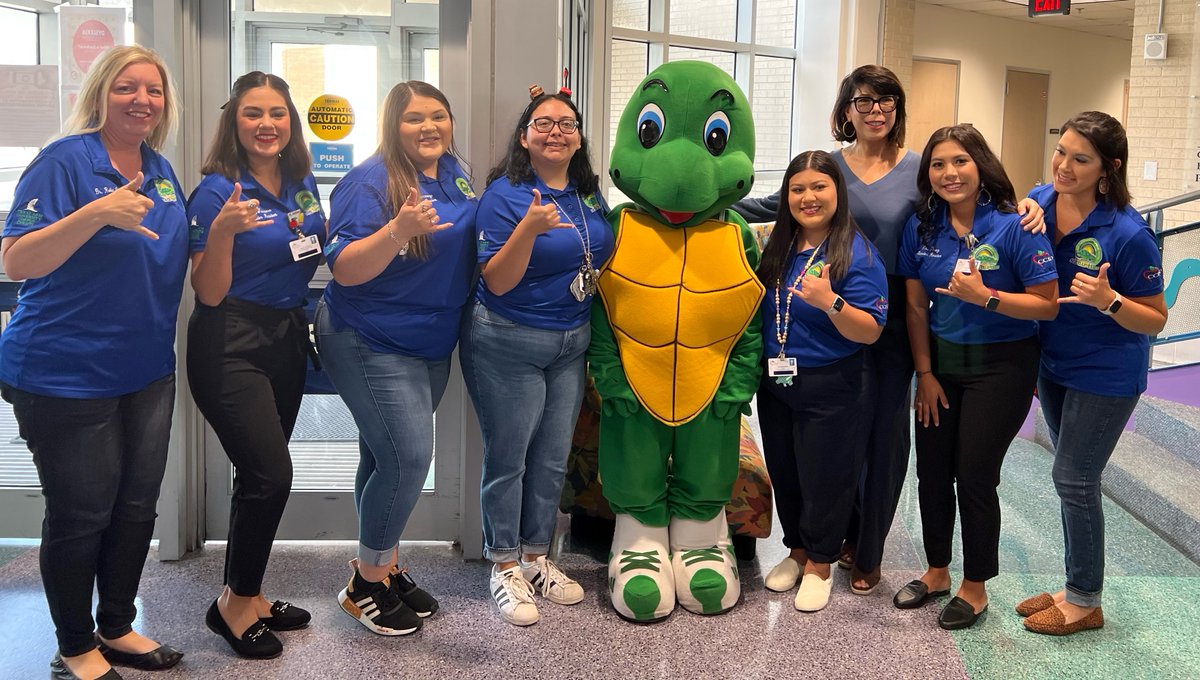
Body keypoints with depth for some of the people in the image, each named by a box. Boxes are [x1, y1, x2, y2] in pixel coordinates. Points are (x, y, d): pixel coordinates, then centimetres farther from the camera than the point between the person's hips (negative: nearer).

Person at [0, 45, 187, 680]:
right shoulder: (65, 161, -13)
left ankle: (118, 628, 31)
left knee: (136, 506, 14)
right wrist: (96, 212, -32)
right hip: (66, 377, -7)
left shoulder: (161, 171, 9)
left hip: (147, 372, 7)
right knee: (80, 515, 3)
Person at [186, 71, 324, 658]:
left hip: (288, 336, 7)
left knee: (261, 474, 11)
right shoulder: (218, 191, -12)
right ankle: (234, 604, 7)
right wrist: (223, 231, -29)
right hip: (231, 343, -7)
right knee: (270, 473, -12)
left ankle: (247, 595, 25)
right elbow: (209, 293, -15)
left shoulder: (303, 184, 7)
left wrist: (324, 238, 2)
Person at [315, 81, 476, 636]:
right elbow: (345, 270, -23)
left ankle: (386, 567, 28)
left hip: (432, 345, 7)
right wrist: (400, 228, -37)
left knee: (386, 457, 16)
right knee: (409, 457, -12)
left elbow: (465, 238, 26)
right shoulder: (371, 182, -17)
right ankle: (365, 585, 6)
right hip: (372, 344, -7)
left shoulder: (454, 172, 7)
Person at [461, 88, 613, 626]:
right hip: (509, 344, -6)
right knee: (508, 459, 3)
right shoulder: (505, 194, -14)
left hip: (571, 342, 7)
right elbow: (498, 282, -20)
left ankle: (536, 558, 29)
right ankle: (505, 567, 19)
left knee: (552, 459, 14)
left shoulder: (589, 195, 5)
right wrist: (529, 228, -33)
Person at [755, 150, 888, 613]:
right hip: (776, 384, 6)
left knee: (825, 477, 7)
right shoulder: (777, 248, 4)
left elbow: (870, 332, -20)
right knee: (784, 472, 16)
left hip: (832, 389, -6)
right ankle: (796, 551, 36)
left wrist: (830, 301, -35)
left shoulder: (857, 253, -15)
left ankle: (819, 565, 25)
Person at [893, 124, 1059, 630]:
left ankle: (975, 587, 19)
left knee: (974, 476, -2)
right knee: (931, 471, 10)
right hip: (941, 362, 5)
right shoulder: (921, 227, 0)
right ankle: (936, 572, 31)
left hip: (1002, 366, -5)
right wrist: (925, 374, 2)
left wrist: (985, 297, -27)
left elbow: (1048, 306, -15)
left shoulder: (1014, 226, -14)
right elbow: (916, 307, 4)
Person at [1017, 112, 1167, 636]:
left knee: (1073, 479, 0)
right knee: (1076, 478, 16)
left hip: (1106, 373, -6)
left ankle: (1085, 602, 19)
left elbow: (1156, 321, -16)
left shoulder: (1128, 233, -23)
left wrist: (1109, 301, -33)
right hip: (1054, 364, 6)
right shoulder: (1038, 202, -6)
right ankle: (1077, 587, 31)